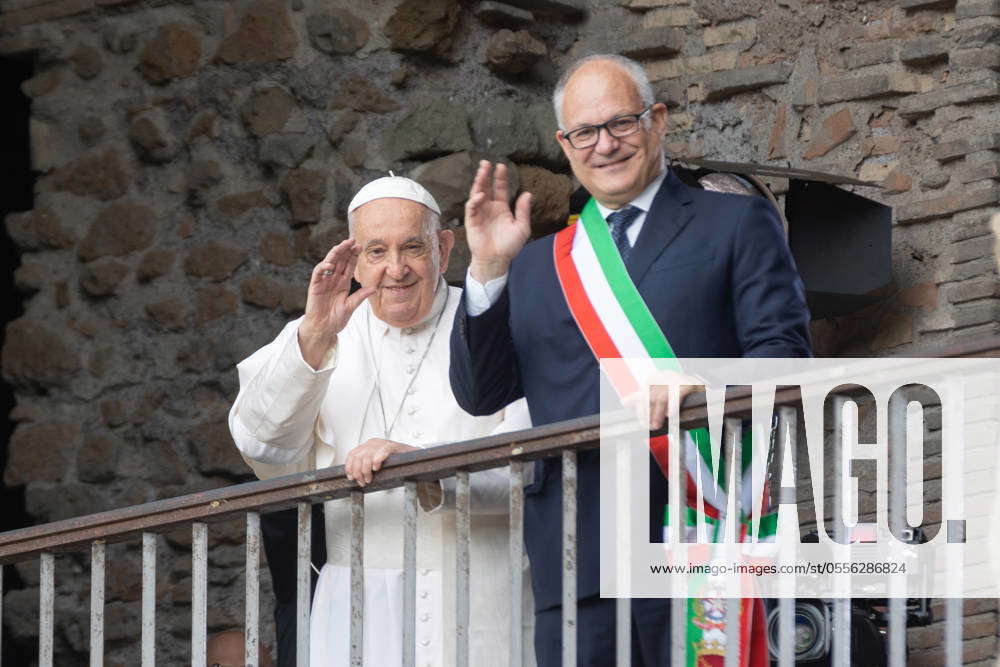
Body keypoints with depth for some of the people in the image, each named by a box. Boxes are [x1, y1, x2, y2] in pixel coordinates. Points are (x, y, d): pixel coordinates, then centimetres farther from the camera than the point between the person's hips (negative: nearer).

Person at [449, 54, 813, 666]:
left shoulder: (737, 224, 11)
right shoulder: (538, 265, 22)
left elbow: (784, 352, 0)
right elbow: (479, 394, 16)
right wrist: (488, 271, 3)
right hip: (574, 557, 4)